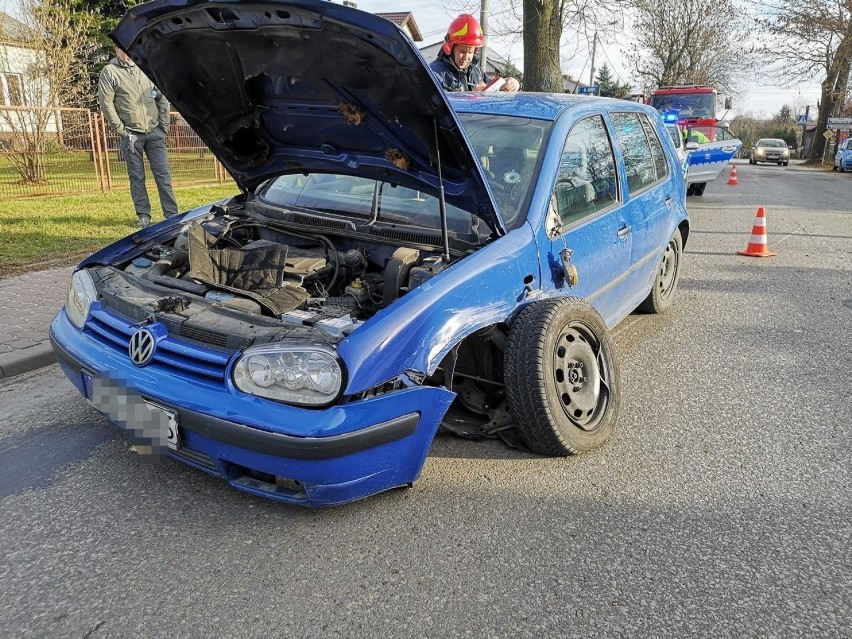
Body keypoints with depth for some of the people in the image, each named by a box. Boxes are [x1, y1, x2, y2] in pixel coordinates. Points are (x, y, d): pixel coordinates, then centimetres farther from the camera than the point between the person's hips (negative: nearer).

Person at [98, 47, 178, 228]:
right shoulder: (109, 72, 0)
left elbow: (162, 99, 10)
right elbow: (106, 104, -4)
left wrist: (164, 126, 4)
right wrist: (120, 129, -8)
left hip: (154, 131, 2)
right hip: (131, 134, -2)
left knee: (163, 175, 0)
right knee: (137, 177, 3)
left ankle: (172, 214, 3)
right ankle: (143, 215, 10)